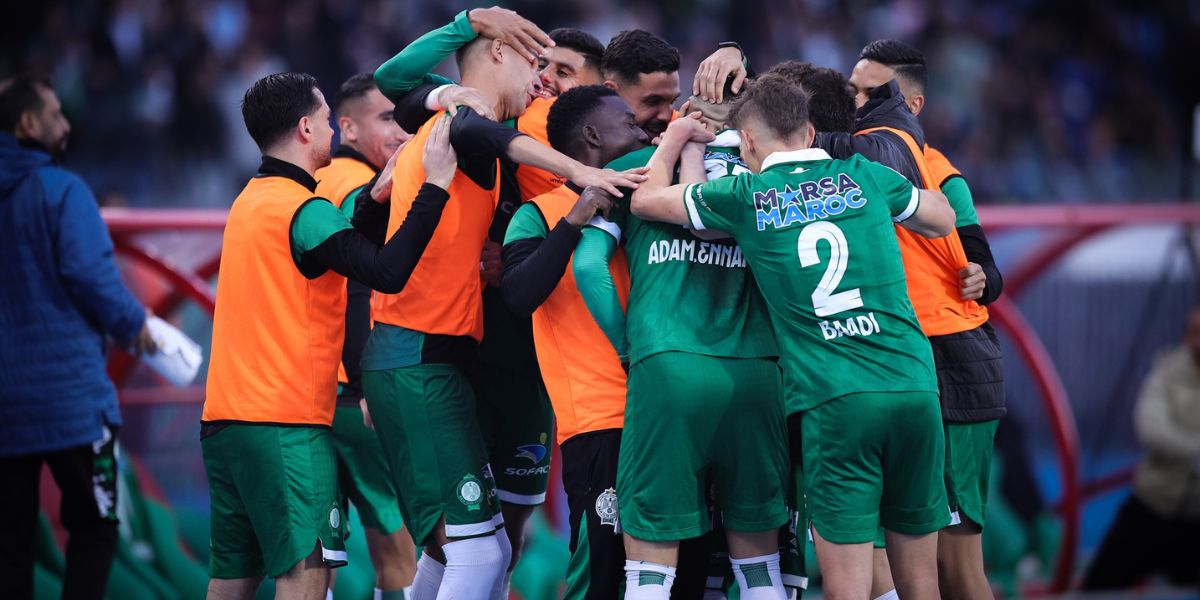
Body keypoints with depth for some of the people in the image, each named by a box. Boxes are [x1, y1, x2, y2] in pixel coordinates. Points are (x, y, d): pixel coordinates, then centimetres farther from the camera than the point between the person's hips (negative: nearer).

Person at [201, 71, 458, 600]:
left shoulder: (251, 200, 15)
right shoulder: (302, 208, -12)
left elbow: (333, 248, 24)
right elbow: (388, 274, -23)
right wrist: (433, 187, -17)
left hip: (225, 418, 9)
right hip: (287, 423, -9)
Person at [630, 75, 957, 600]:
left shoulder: (746, 197, 5)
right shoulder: (864, 177, 12)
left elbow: (646, 198, 20)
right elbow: (944, 219, 30)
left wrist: (678, 135, 36)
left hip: (834, 399, -3)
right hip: (914, 389, 3)